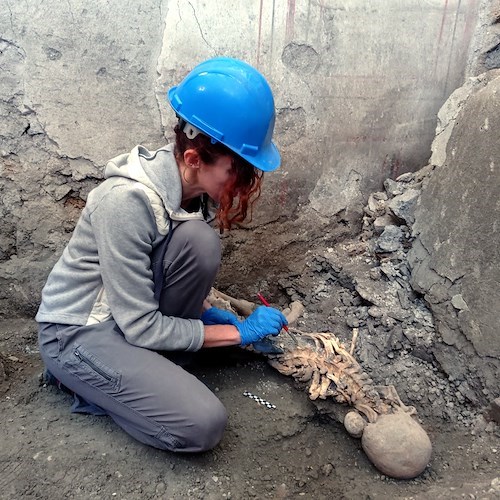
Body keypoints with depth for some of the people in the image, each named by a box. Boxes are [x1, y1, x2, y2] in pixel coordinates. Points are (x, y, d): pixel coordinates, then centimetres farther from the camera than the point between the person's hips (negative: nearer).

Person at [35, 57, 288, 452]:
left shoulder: (192, 181, -8)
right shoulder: (128, 200, -32)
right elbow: (140, 327, -25)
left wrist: (204, 309, -7)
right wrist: (238, 331, -18)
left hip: (134, 309, 7)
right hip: (78, 331, -7)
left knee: (199, 241, -22)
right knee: (203, 425, -20)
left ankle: (150, 364, -1)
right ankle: (81, 376, 2)